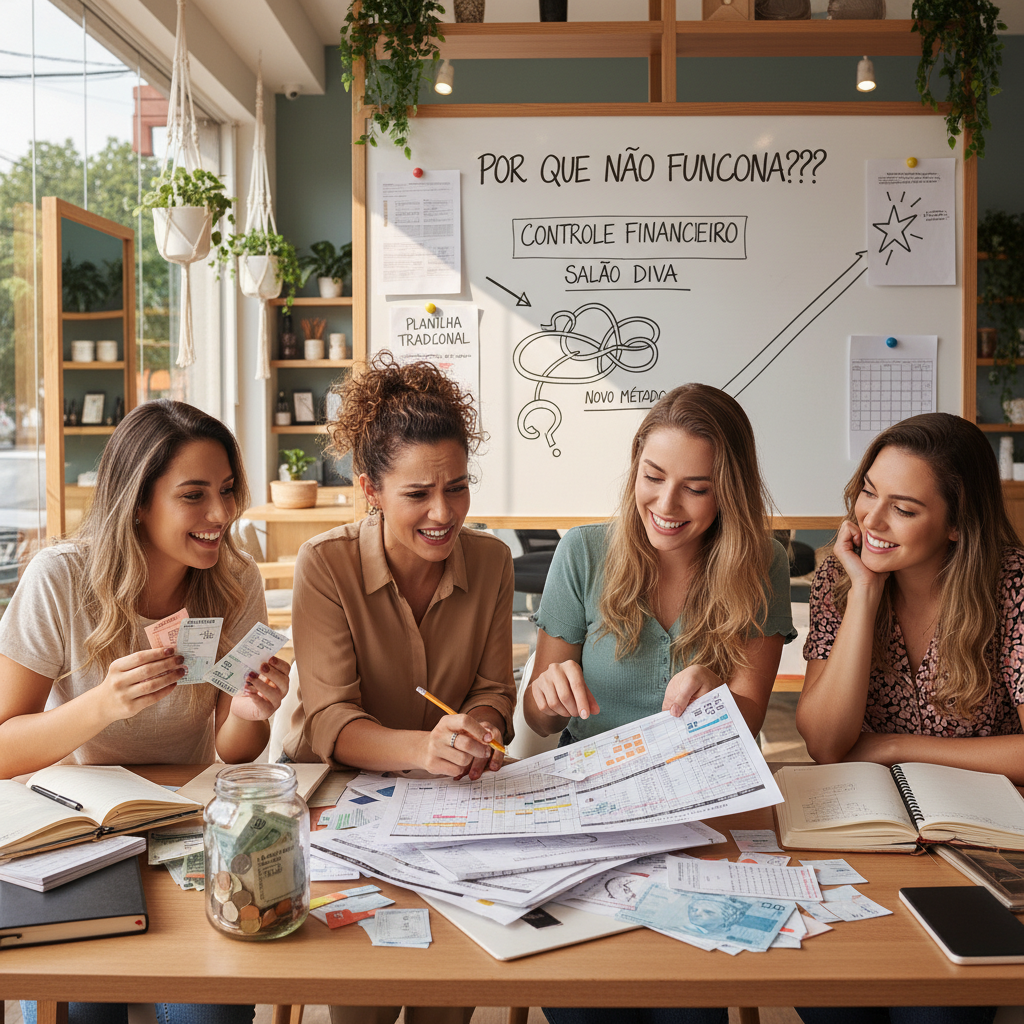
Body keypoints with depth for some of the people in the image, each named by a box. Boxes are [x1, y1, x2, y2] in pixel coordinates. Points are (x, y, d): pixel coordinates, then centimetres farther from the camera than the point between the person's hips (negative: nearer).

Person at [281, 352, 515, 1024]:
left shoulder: (490, 561, -3)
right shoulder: (326, 564, -13)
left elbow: (494, 688, 3)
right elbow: (330, 719, -19)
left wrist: (477, 731, -21)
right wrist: (421, 748, -38)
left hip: (450, 795, 3)